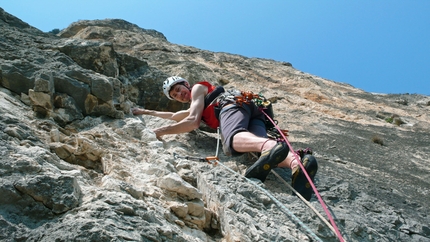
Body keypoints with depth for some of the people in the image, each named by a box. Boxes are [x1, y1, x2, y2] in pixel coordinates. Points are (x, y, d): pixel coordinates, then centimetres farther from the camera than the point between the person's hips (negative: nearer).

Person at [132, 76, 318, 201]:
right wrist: (148, 112, 66)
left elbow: (193, 122, 6)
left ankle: (270, 146, -75)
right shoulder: (195, 105, 47)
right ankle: (297, 164, -60)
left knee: (233, 139, -40)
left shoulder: (198, 88, 22)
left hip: (235, 104, -7)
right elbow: (175, 116, 61)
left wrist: (163, 130, 10)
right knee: (260, 143, -27)